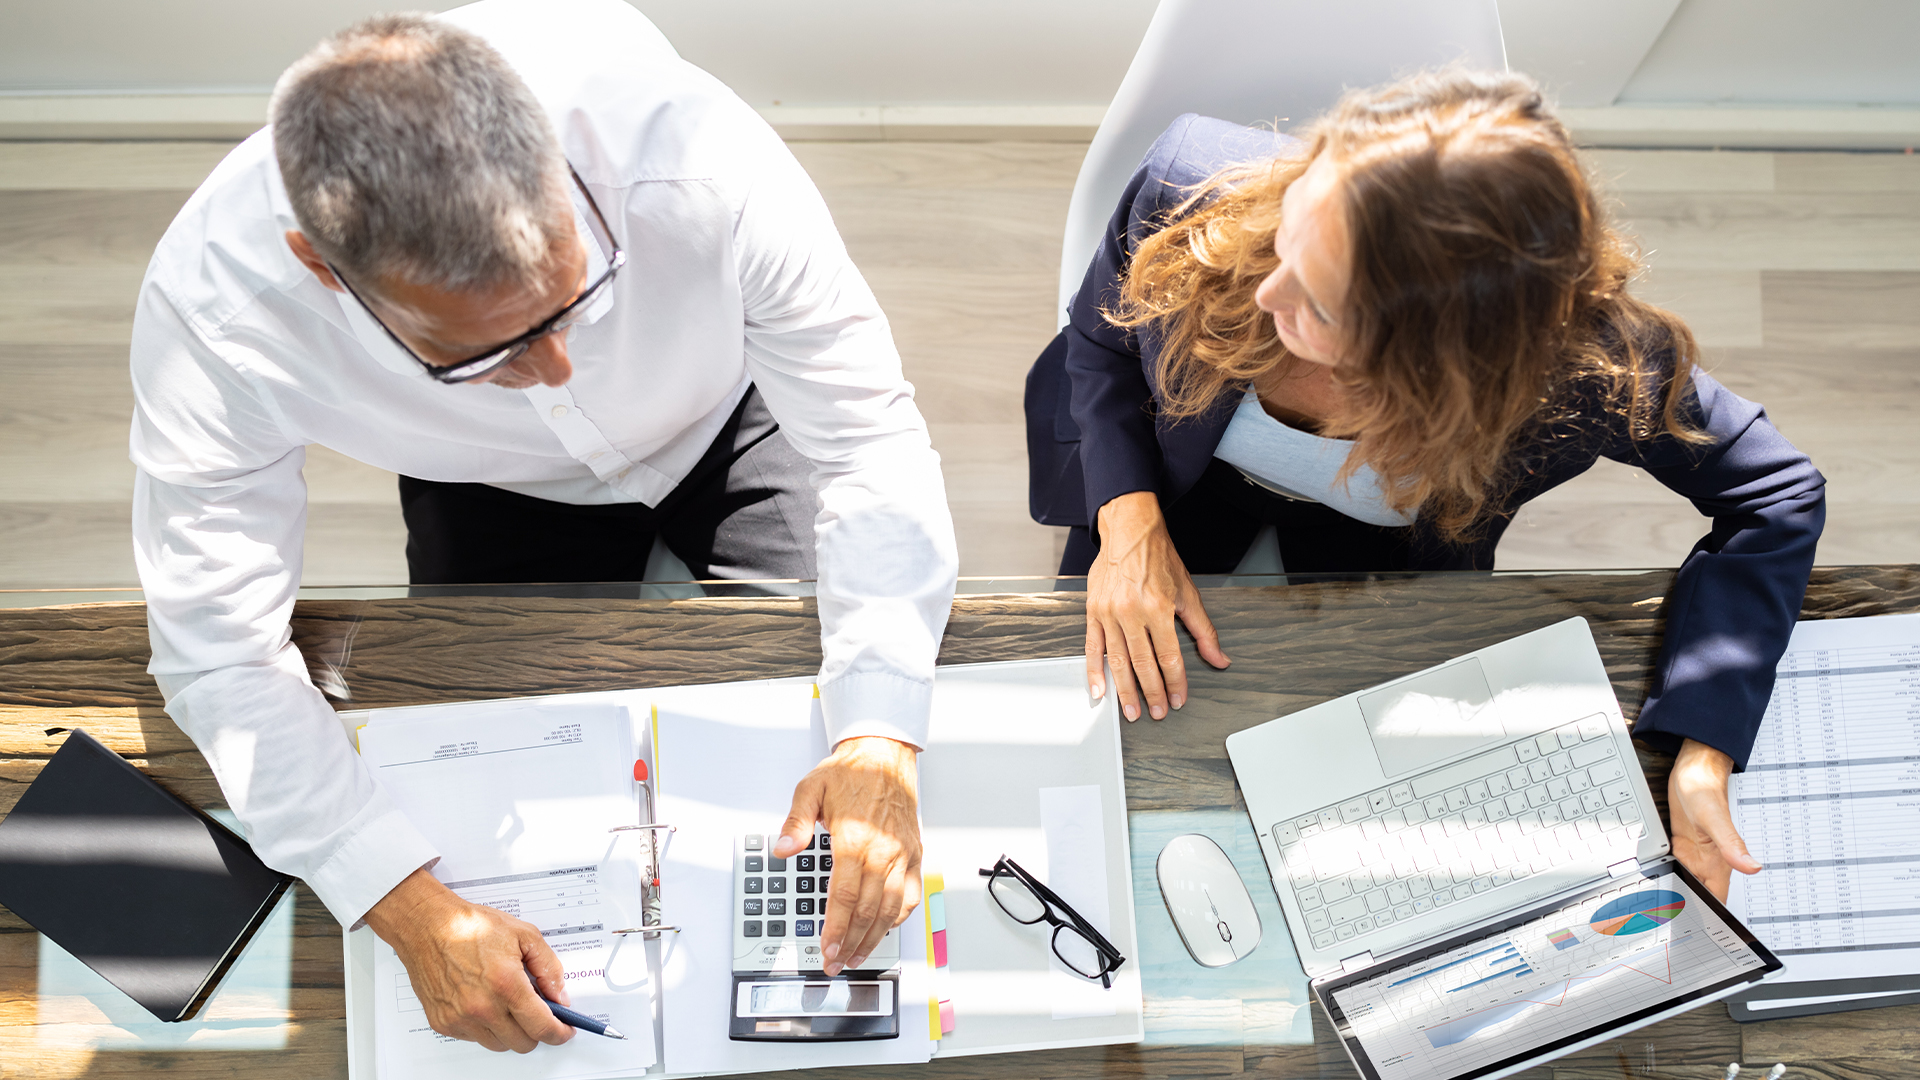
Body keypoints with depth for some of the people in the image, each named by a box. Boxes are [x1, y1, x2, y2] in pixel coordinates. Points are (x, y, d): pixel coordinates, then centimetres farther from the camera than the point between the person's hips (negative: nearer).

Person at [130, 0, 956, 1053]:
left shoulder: (688, 150, -42)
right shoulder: (210, 309, -38)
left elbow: (868, 437, -31)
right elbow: (219, 652, -26)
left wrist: (881, 742, -42)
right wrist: (411, 908, -37)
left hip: (728, 421, 0)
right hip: (492, 487, 1)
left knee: (864, 675, -7)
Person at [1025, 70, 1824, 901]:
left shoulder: (1583, 364, -40)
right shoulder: (1194, 191, -39)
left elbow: (1776, 497, -22)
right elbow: (1100, 340, -14)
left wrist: (1701, 754, -33)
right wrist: (1129, 521, -30)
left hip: (1377, 536, 0)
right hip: (1179, 478, 1)